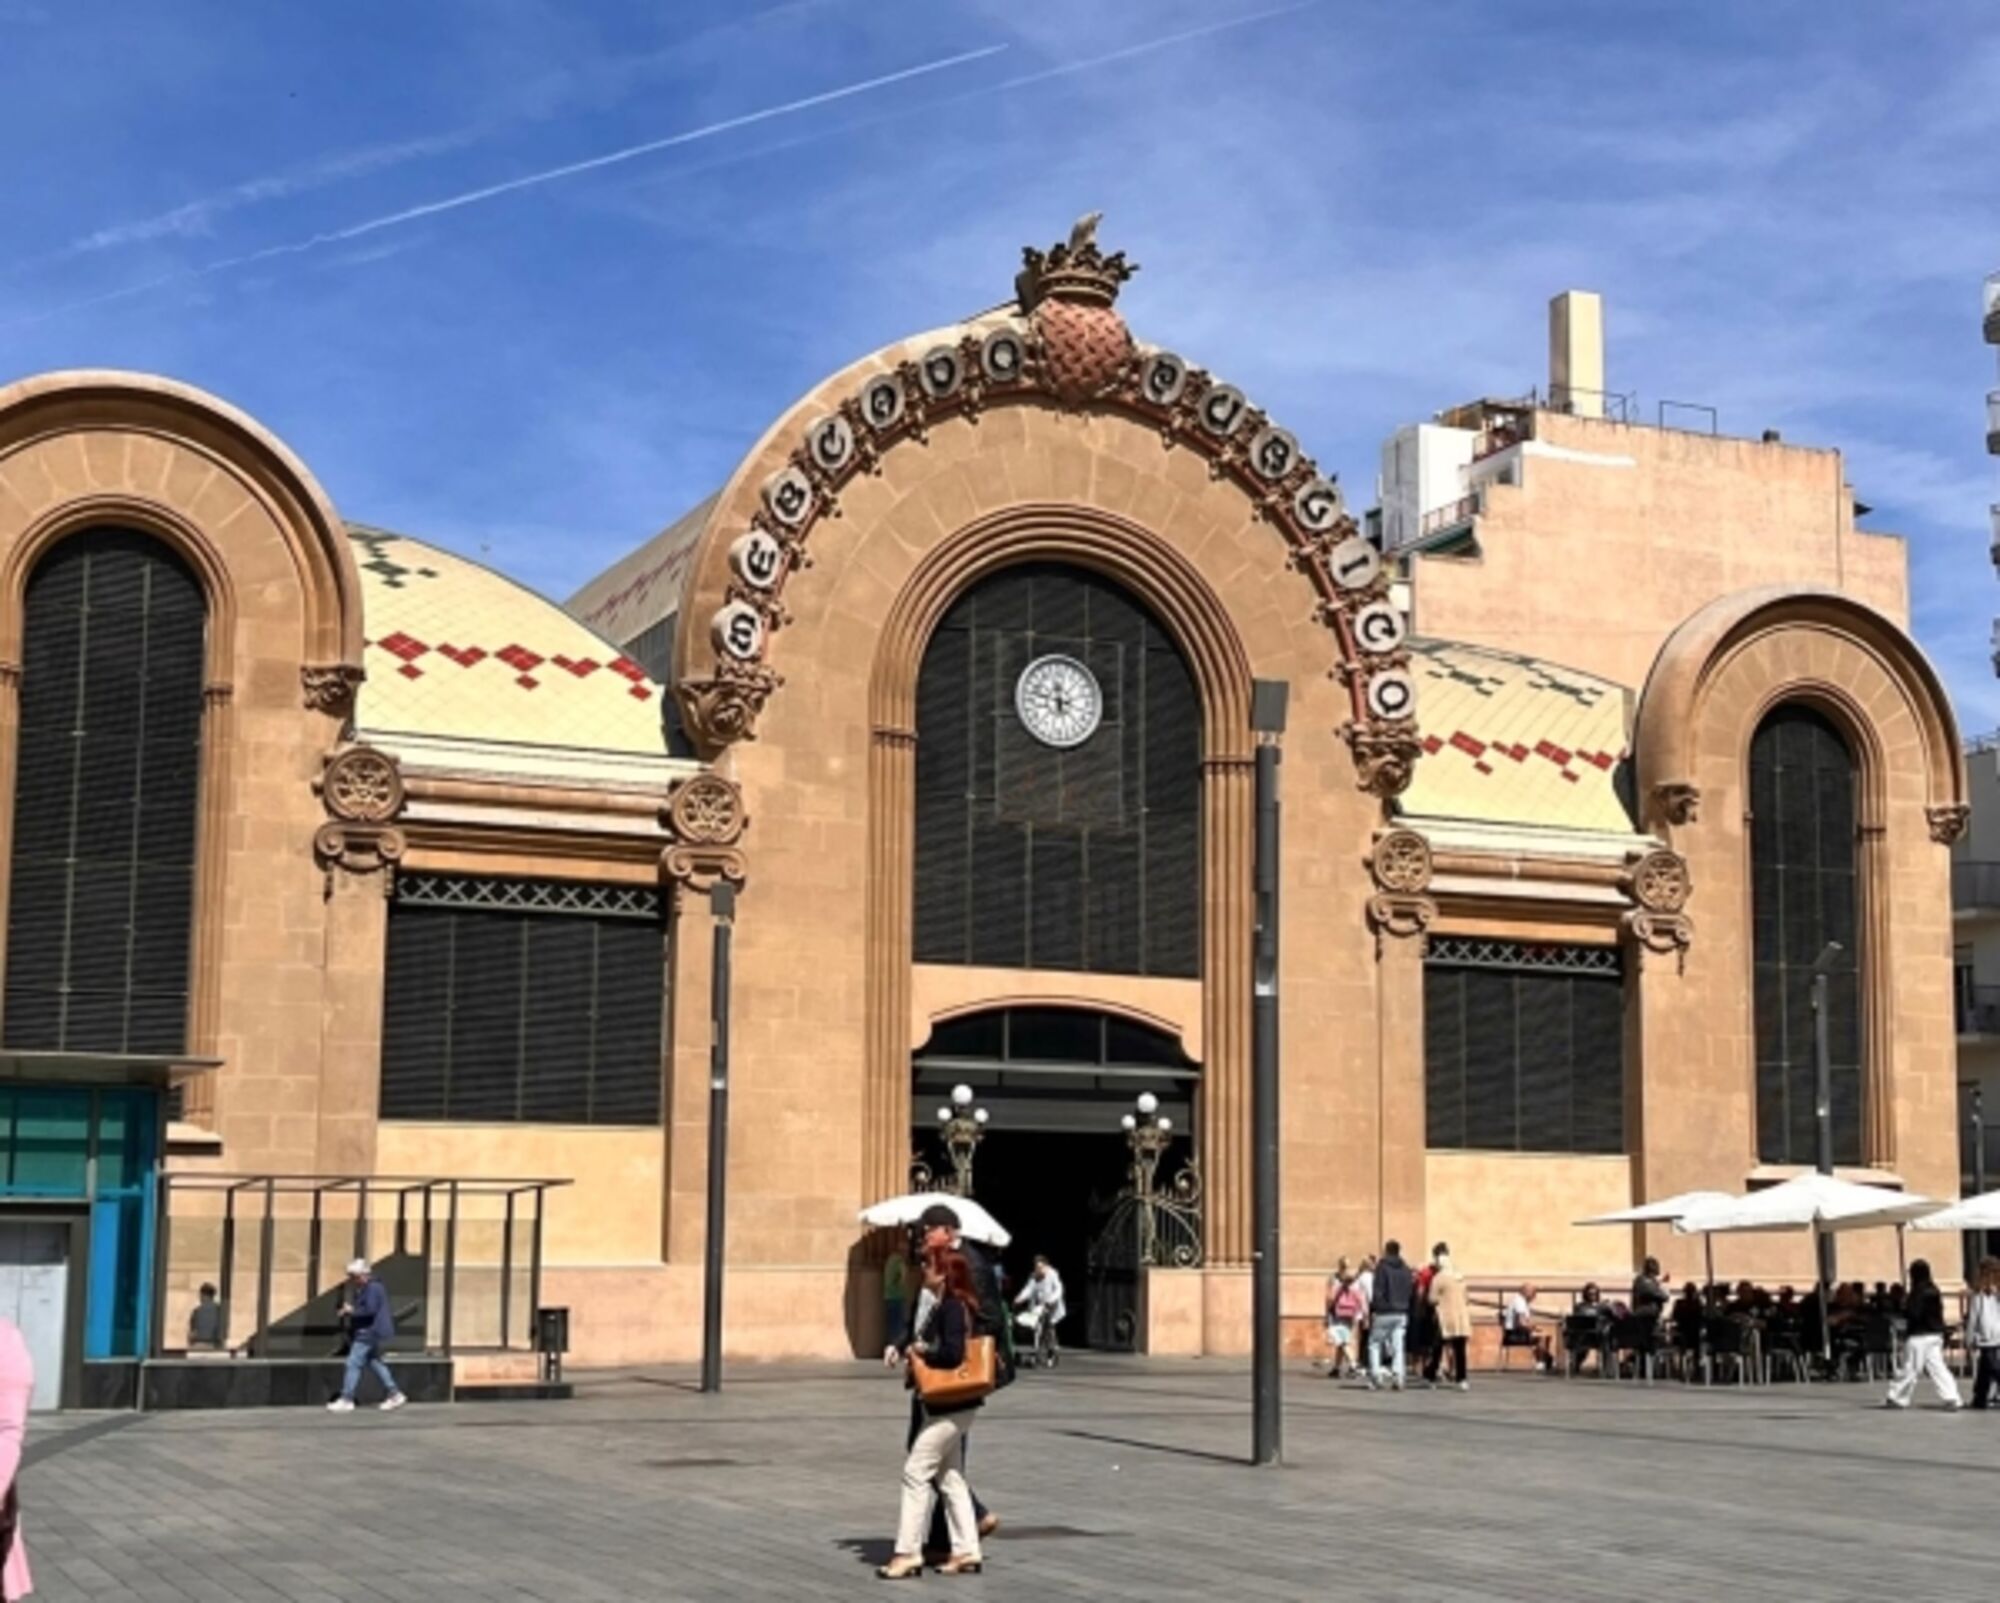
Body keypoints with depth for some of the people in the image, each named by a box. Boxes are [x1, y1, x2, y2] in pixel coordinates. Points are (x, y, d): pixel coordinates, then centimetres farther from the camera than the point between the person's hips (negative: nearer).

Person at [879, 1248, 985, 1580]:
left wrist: (920, 1353, -13)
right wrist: (917, 1351, 2)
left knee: (916, 1473, -7)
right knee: (950, 1478, 12)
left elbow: (953, 1353, -27)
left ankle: (908, 1552, -4)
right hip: (944, 1407, 10)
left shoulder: (952, 1307, -17)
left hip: (950, 1408, -10)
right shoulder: (944, 1306, 13)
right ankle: (967, 1551, 16)